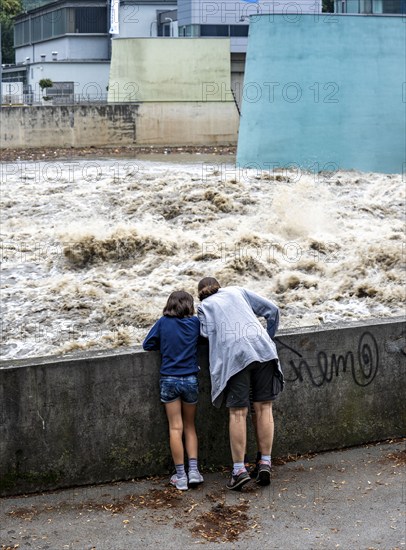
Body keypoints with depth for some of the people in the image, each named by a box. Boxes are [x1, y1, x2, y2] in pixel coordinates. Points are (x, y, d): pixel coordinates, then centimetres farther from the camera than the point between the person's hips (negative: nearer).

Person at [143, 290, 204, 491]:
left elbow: (147, 344, -1)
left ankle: (180, 476, 4)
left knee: (175, 428, 3)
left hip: (169, 380, -1)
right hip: (190, 380, 1)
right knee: (190, 426, 15)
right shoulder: (195, 322, -1)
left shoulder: (163, 322, -2)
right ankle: (193, 471, 7)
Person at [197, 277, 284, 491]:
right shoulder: (237, 291, 27)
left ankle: (239, 469, -2)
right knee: (264, 407, 6)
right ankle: (265, 463, 6)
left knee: (238, 412, -1)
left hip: (233, 355, -2)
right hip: (262, 349, 2)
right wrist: (268, 339, 33)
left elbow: (207, 333, 3)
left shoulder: (204, 306, 21)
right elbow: (272, 310, 23)